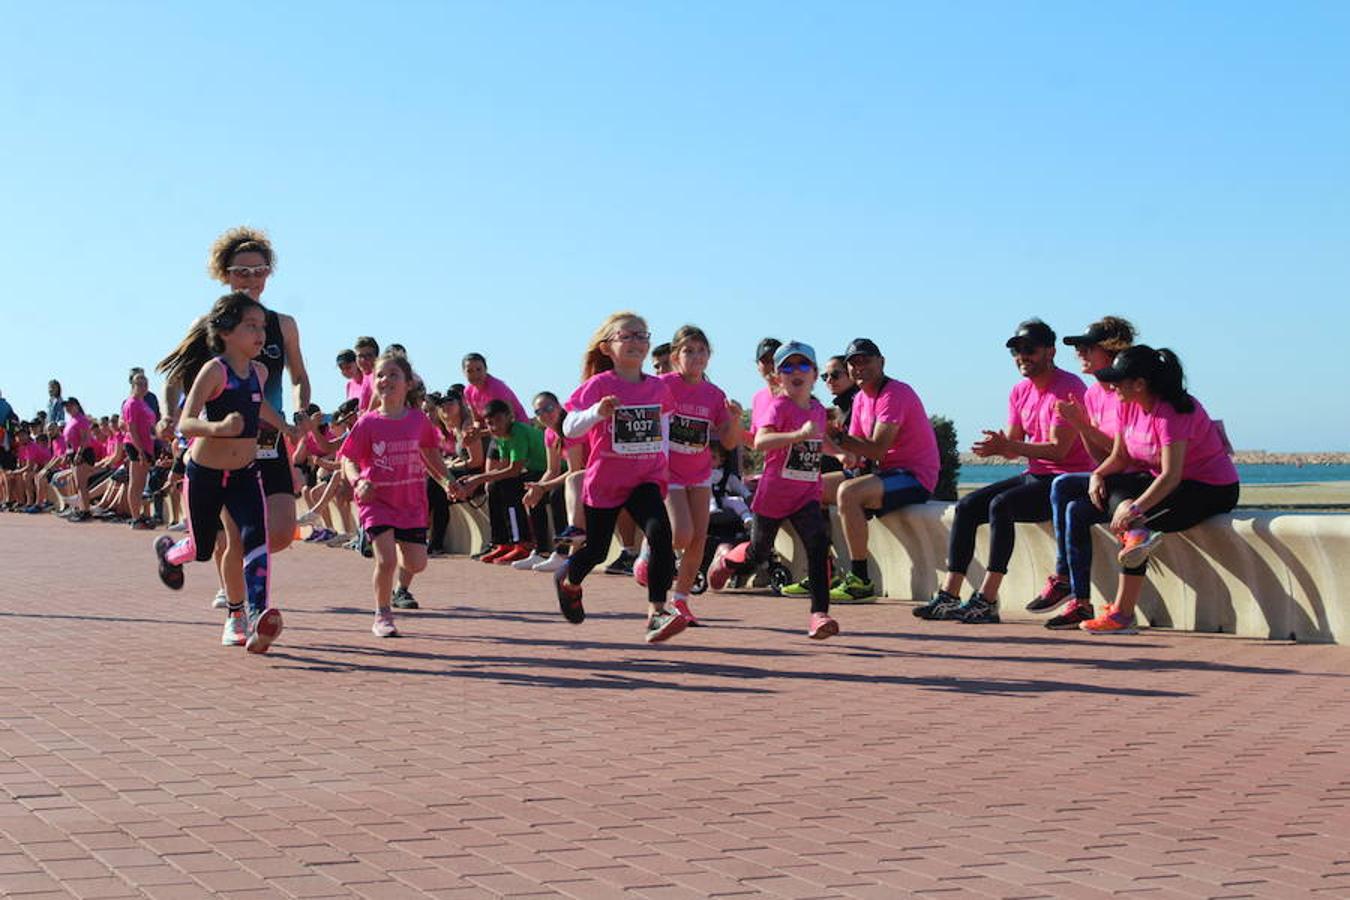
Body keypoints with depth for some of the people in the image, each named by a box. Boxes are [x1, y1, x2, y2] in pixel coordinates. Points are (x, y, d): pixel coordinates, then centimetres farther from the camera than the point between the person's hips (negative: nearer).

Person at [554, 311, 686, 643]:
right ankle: (568, 580, 47)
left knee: (661, 534, -23)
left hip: (646, 479, 2)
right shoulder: (598, 385, -11)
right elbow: (569, 429, -16)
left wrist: (663, 469, 10)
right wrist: (597, 412, -34)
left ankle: (657, 612, -23)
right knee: (595, 549, 11)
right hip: (605, 480, -2)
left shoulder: (658, 387, 2)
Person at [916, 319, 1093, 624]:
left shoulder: (1069, 387, -13)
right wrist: (997, 445, -14)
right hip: (1034, 476, 9)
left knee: (1001, 505, -29)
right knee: (966, 506, -6)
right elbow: (1012, 447, 10)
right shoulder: (1020, 392, 13)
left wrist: (1008, 445, -26)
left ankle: (987, 600, -29)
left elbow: (1058, 449, -20)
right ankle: (948, 596, -11)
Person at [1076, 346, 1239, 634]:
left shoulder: (1172, 413, -27)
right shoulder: (1128, 405, -1)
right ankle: (1137, 534, -38)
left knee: (1129, 521, -25)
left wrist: (1134, 510, -43)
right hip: (1160, 481, 9)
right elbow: (1120, 457, 5)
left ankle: (1123, 615, -22)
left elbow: (1171, 476, -35)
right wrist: (1098, 475, -16)